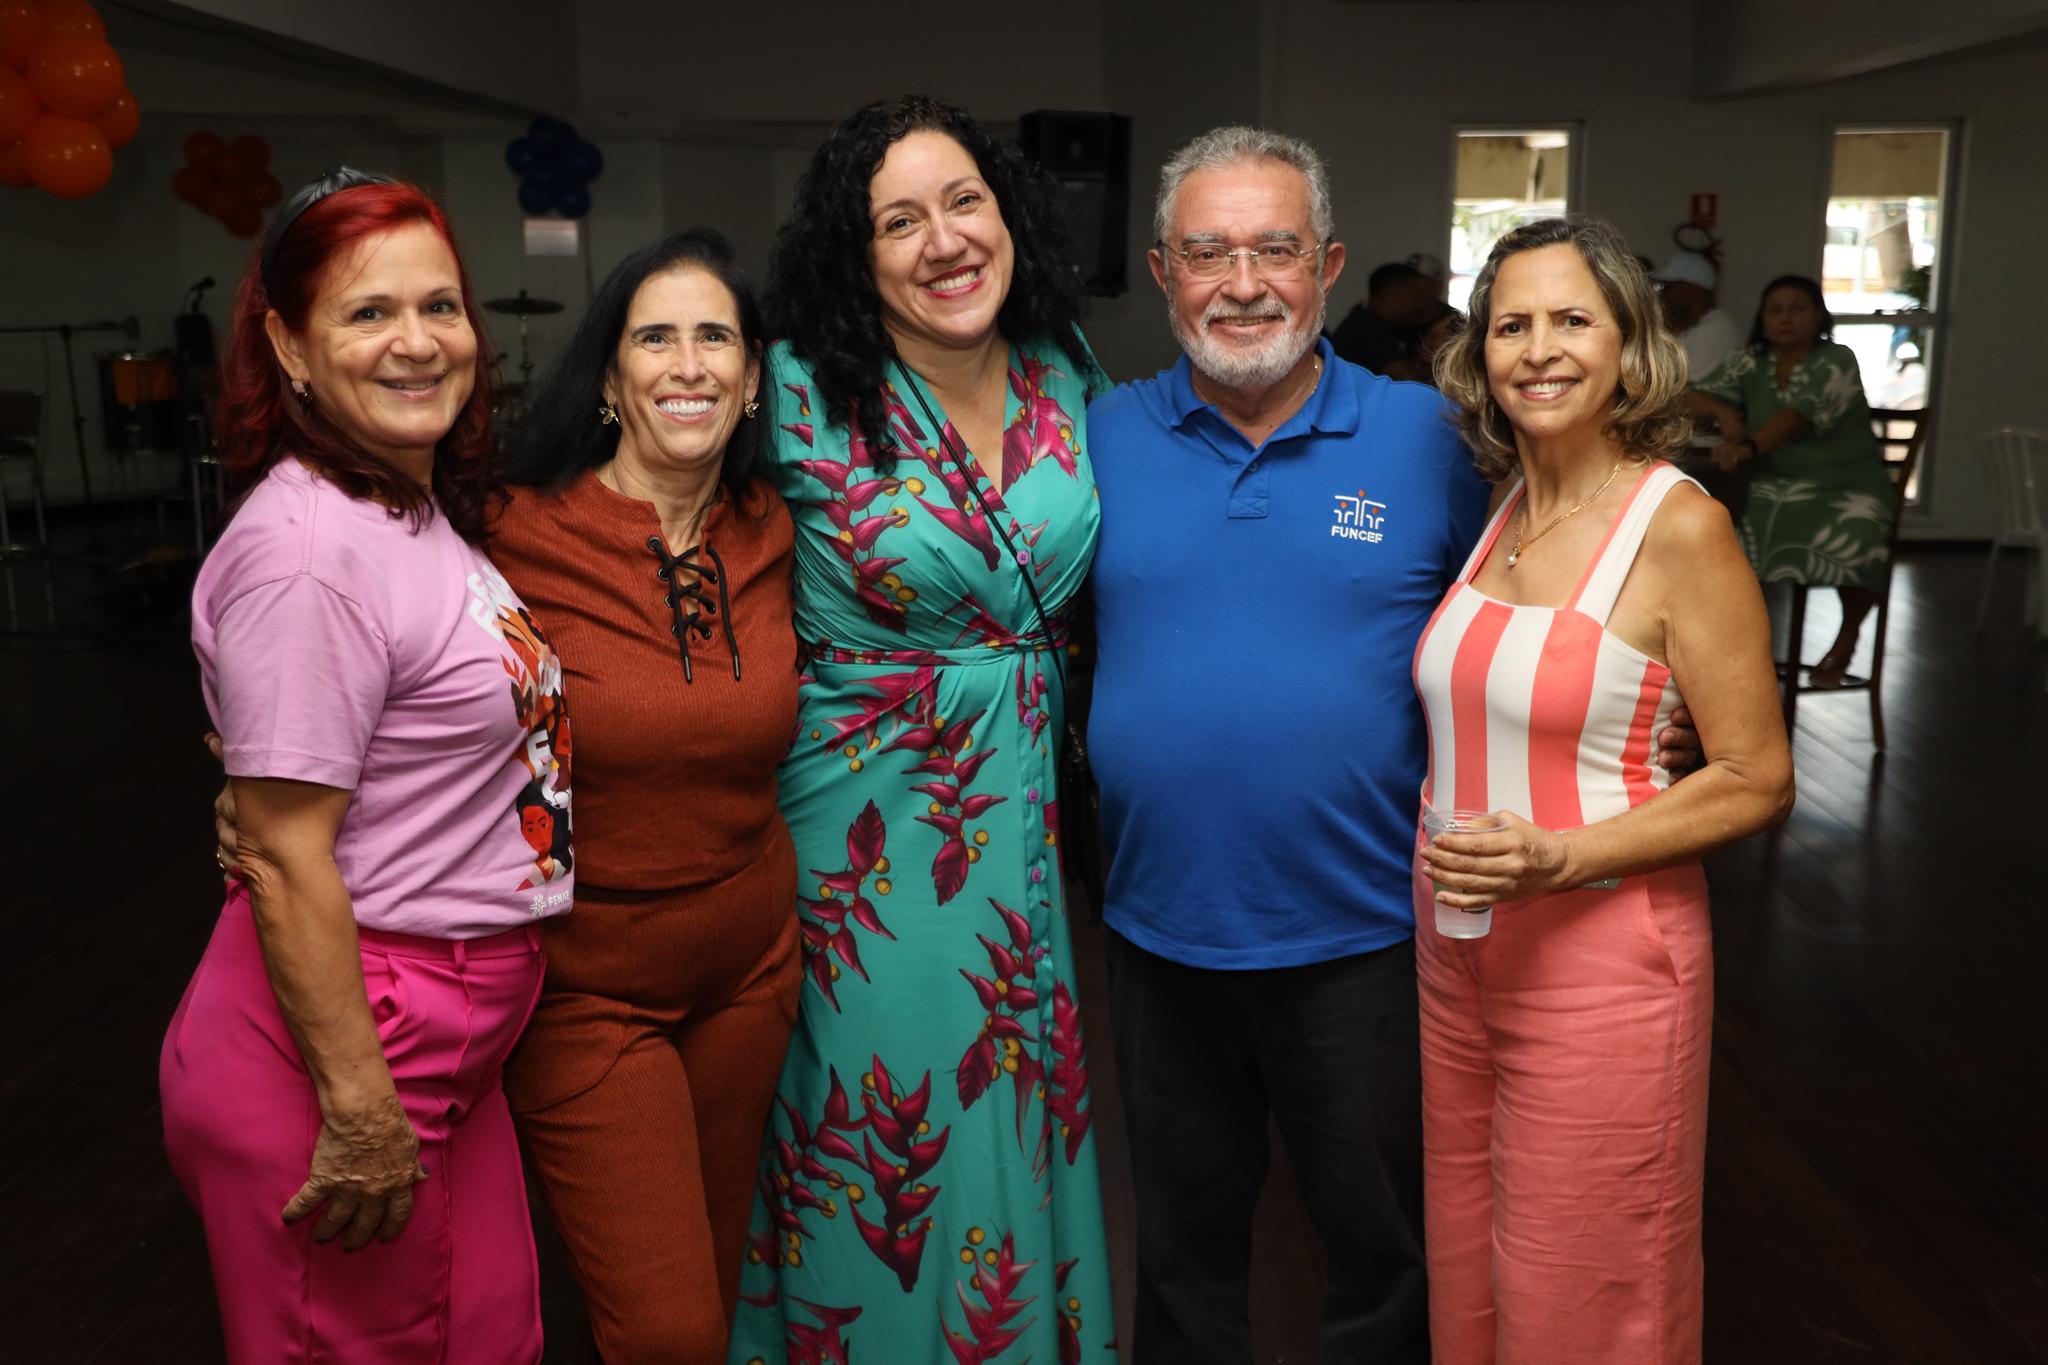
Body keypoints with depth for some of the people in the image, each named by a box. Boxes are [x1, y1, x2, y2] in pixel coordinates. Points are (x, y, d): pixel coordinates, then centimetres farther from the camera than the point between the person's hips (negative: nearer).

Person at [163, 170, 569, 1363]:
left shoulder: (432, 515, 8)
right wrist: (360, 1116, -20)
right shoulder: (307, 548, -21)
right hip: (336, 1047, -9)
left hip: (453, 1042, 9)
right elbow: (286, 859, -22)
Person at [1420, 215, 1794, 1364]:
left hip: (1601, 960, -6)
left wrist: (1561, 858, -23)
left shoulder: (1679, 525, -13)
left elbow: (1756, 782, -12)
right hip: (1457, 952, 6)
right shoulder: (1499, 515, 6)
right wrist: (1451, 858, 4)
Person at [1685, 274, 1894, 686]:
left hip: (1846, 486, -4)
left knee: (1857, 540, -35)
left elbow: (1799, 414, -26)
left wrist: (1748, 447, -44)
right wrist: (1726, 414, -20)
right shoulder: (1750, 362, 6)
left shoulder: (1836, 361, -9)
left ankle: (1845, 639, -6)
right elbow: (1695, 396, 3)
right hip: (1774, 485, 4)